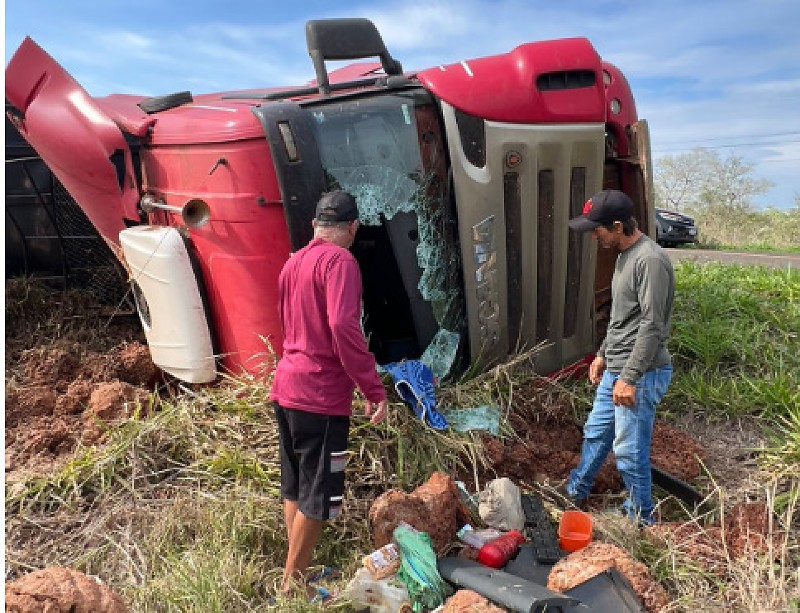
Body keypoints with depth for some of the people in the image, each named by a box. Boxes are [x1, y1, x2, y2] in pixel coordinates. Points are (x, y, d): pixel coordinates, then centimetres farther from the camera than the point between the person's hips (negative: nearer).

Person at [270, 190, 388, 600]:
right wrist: (374, 389, -21)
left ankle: (296, 576, 31)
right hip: (320, 395, -9)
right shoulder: (340, 261, -13)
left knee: (295, 488, 18)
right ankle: (293, 584, 17)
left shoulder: (294, 262, 14)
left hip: (287, 387, 9)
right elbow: (343, 329, -26)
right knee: (318, 496, 5)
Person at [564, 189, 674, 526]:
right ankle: (575, 492, 39)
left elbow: (652, 327, -23)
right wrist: (603, 353, 21)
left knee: (629, 450, 2)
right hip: (615, 369, 10)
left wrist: (630, 378, -22)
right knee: (595, 433, 21)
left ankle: (642, 518, 22)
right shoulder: (626, 255, 10)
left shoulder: (650, 260, -21)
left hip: (641, 374, -10)